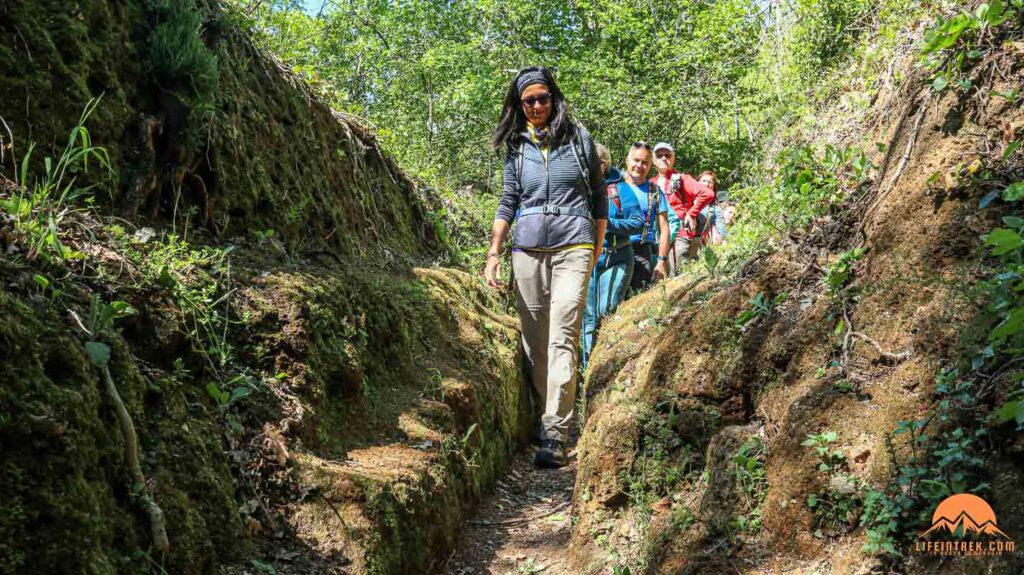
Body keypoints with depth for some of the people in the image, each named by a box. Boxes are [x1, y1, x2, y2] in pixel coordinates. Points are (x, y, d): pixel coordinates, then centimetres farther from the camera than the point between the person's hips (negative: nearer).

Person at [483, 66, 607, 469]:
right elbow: (507, 202, 11)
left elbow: (598, 196, 12)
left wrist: (597, 249, 11)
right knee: (533, 339, 3)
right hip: (527, 249, 3)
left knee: (562, 337, -12)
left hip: (572, 247, -2)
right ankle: (541, 414, 16)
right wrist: (494, 253, 1)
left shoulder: (579, 138, 8)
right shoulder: (516, 146, 12)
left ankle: (554, 436, -15)